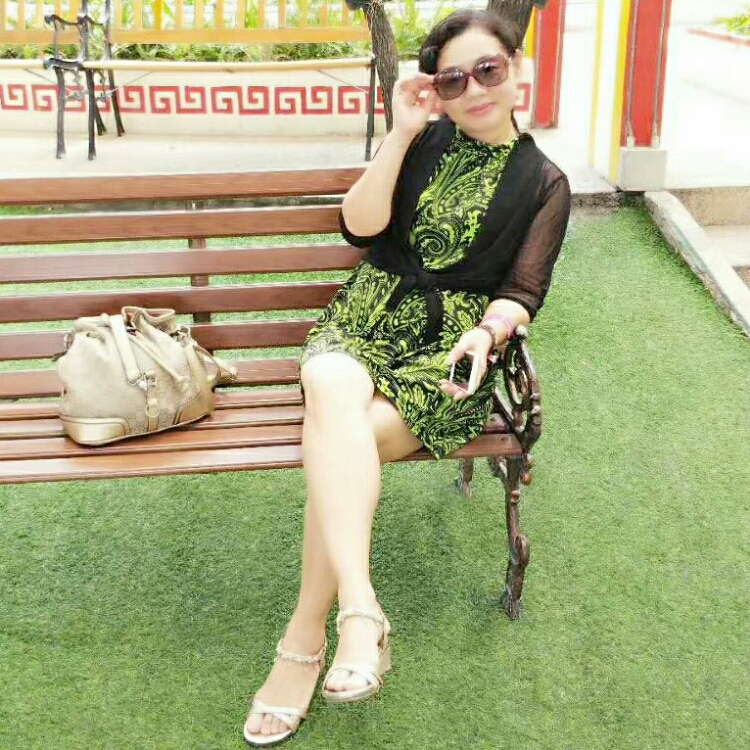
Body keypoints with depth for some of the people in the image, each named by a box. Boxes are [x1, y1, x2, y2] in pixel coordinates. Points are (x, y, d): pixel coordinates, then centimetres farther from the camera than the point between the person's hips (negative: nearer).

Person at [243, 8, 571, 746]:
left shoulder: (543, 183, 10)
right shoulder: (425, 143, 13)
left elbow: (521, 293, 3)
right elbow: (360, 225, -1)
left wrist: (487, 330, -19)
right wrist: (402, 134, -7)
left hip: (451, 347, -2)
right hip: (368, 320, 2)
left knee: (338, 441, -30)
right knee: (332, 393, -36)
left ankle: (305, 637, -19)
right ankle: (360, 614, -41)